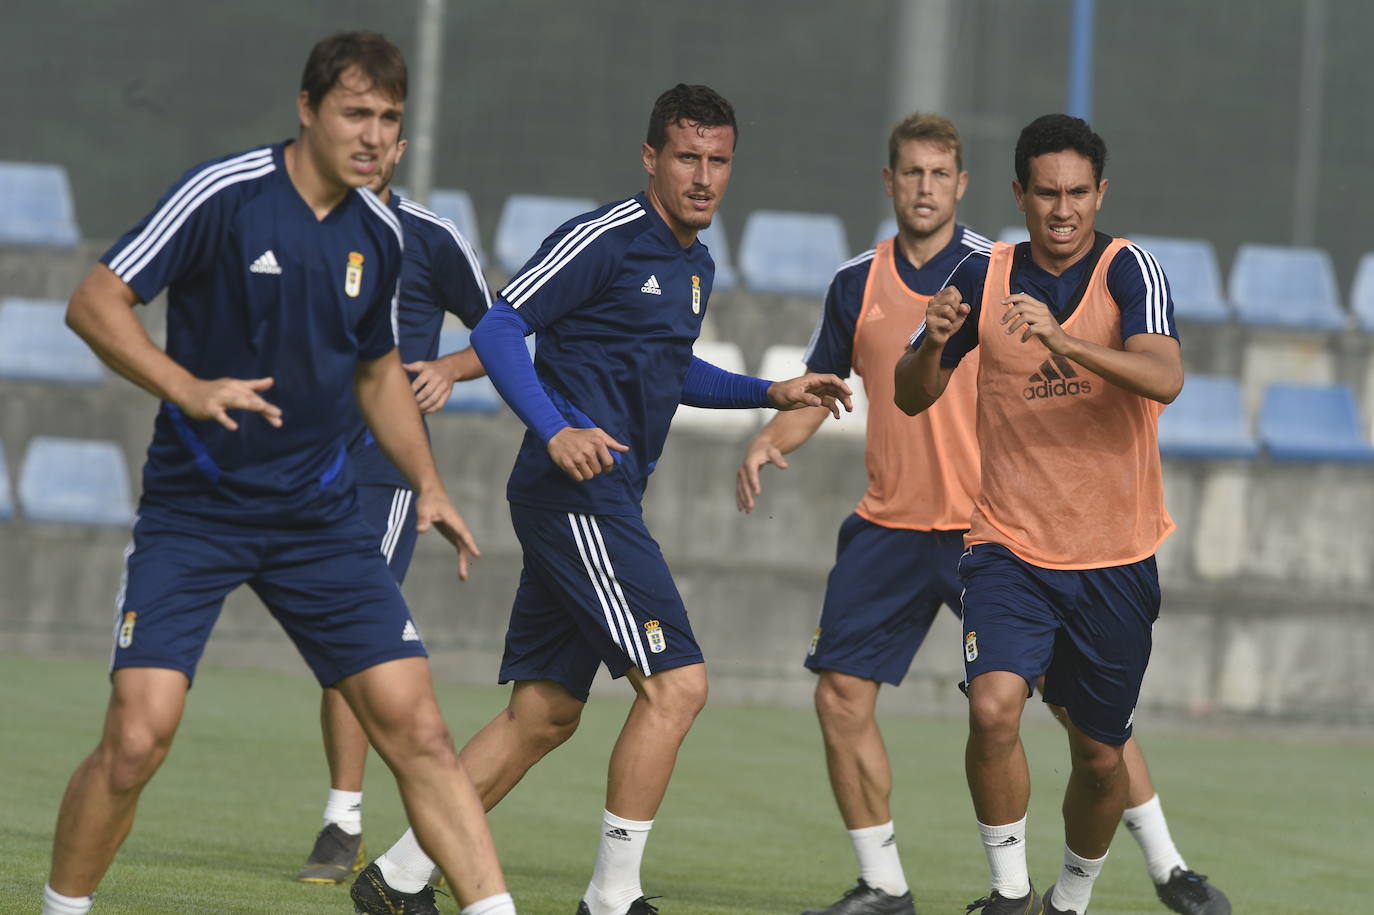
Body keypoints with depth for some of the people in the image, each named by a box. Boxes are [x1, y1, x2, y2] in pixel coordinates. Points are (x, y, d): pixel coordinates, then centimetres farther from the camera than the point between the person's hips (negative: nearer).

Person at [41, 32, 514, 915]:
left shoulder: (380, 233, 6)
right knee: (139, 734, -14)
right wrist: (188, 389, -25)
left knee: (416, 725, -5)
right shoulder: (223, 194, -12)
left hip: (321, 513, 4)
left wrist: (429, 485, 12)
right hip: (193, 510, -4)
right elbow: (94, 301, -11)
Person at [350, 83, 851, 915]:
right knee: (676, 684, -13)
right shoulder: (605, 239, -10)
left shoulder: (697, 267, 17)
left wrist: (770, 393, 26)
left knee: (544, 714, 10)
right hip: (574, 494, -10)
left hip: (603, 500, 10)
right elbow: (498, 329, -14)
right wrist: (555, 430, -26)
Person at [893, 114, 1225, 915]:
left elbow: (1165, 378, -27)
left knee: (1101, 757, 8)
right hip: (1010, 548, 1)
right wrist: (934, 344, -15)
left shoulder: (1130, 271, -9)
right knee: (994, 706, -22)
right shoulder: (984, 276, 0)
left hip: (1115, 561, -1)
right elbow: (913, 398, 7)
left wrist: (1065, 342, -41)